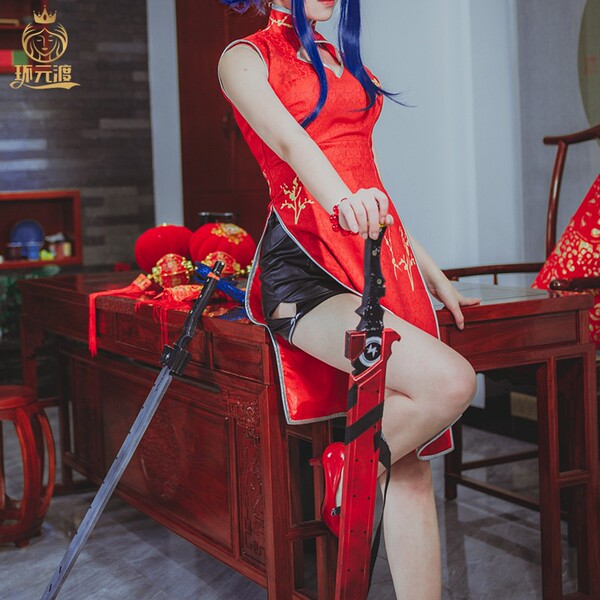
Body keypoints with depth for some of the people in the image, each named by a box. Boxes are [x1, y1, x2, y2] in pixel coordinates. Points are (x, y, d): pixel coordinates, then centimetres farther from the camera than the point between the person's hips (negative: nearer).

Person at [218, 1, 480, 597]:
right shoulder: (245, 57, 3)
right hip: (307, 263, -6)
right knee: (448, 381, -26)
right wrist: (343, 201, -40)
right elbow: (289, 141, -19)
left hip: (385, 257, 7)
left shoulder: (340, 58, 24)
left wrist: (432, 273, 26)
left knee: (410, 464, -2)